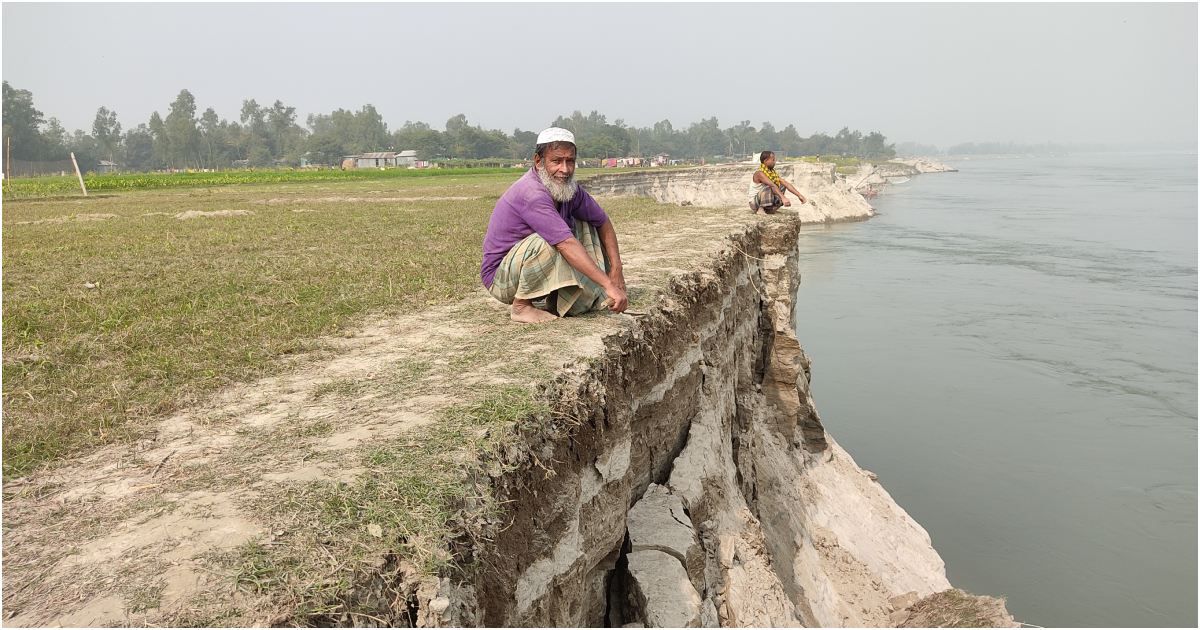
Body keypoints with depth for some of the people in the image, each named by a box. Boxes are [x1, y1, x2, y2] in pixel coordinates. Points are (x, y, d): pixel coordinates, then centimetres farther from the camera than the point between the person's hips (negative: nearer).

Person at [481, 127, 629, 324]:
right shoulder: (532, 194, -28)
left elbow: (603, 223, 7)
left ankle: (558, 301, 1)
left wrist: (616, 269, -5)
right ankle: (521, 306, -16)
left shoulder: (568, 187, -1)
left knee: (586, 226, 2)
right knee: (547, 241, -34)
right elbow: (567, 245, -36)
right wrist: (609, 285, -39)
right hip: (500, 278, -8)